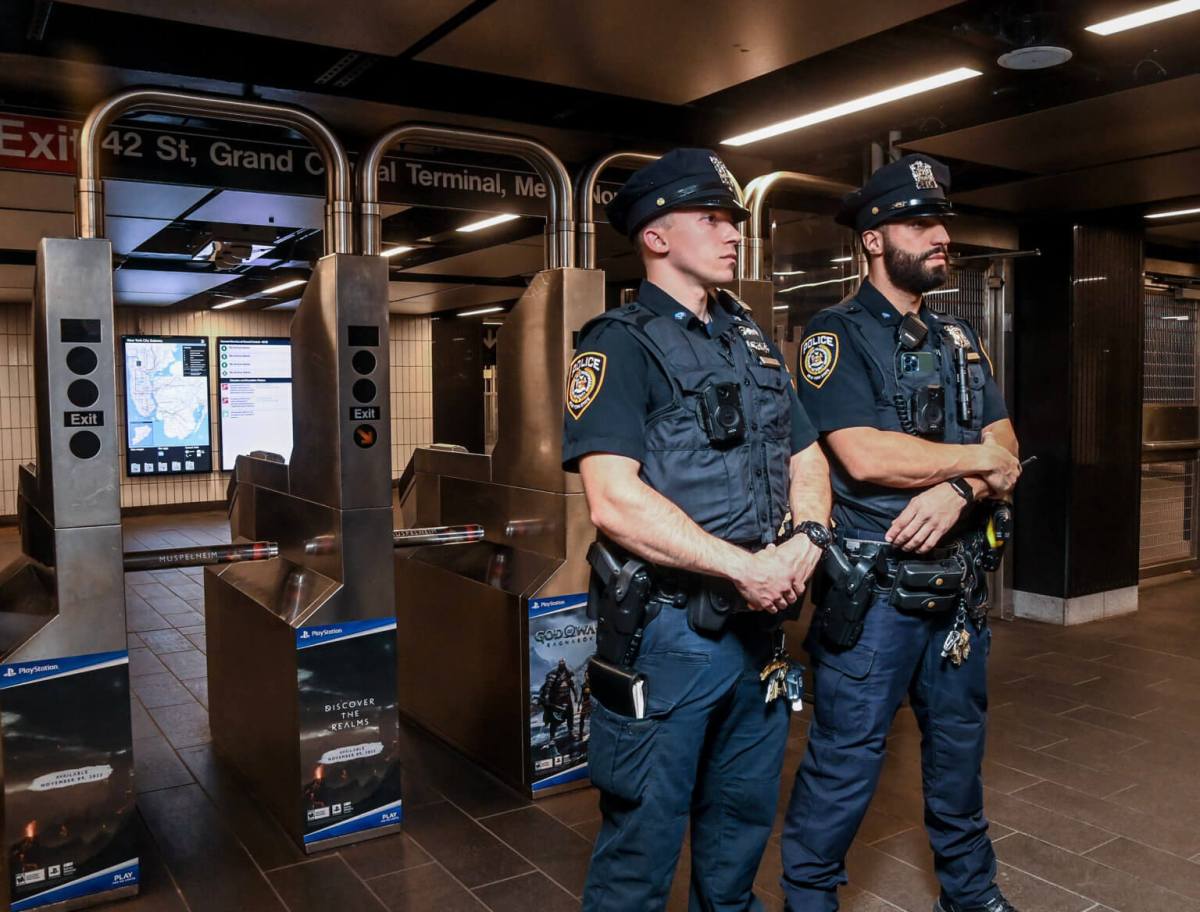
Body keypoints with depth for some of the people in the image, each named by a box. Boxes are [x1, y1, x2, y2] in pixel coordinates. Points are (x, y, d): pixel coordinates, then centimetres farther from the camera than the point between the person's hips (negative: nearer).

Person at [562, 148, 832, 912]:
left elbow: (808, 458, 14)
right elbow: (615, 503, -22)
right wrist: (745, 565, -20)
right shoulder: (621, 346, -12)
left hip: (757, 622, 7)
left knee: (745, 818, 23)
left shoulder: (754, 343, 12)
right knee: (645, 836, 8)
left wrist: (808, 540, -6)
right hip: (667, 631, -7)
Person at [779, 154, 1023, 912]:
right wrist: (978, 459, -9)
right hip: (872, 586, -6)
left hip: (956, 582, 7)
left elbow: (1008, 453, 6)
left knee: (959, 744, 20)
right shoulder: (838, 335, -8)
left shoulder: (960, 338, 13)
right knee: (846, 758, 2)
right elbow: (864, 457, -21)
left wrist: (958, 490, -16)